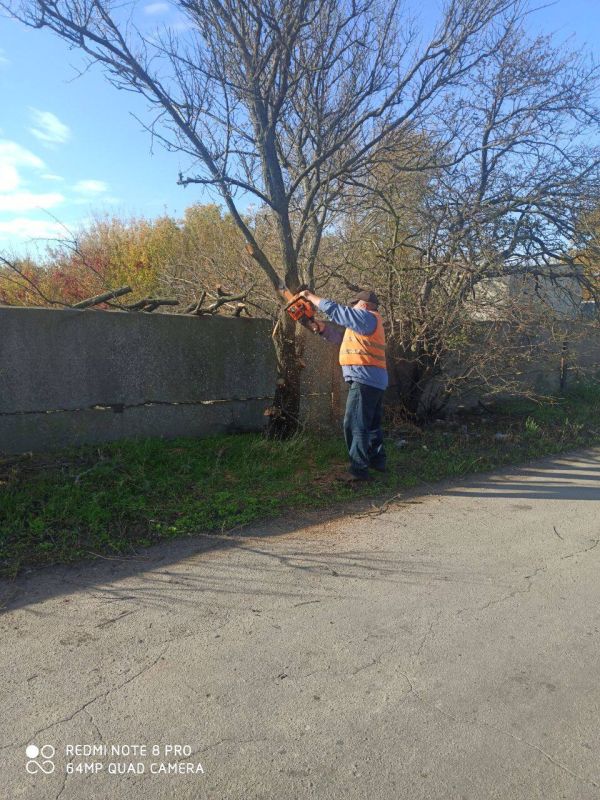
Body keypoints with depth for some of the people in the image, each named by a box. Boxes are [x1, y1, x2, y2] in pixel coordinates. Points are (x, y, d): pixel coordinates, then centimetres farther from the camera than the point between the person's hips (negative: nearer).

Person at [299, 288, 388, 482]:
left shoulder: (367, 318, -7)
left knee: (355, 425, -11)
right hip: (376, 380, 11)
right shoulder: (367, 324, 23)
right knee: (372, 424, 19)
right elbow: (341, 338, 22)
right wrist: (321, 326, 14)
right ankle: (378, 460, 27)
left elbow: (335, 309, -9)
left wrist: (310, 297, 1)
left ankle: (359, 470, -11)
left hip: (365, 379, -11)